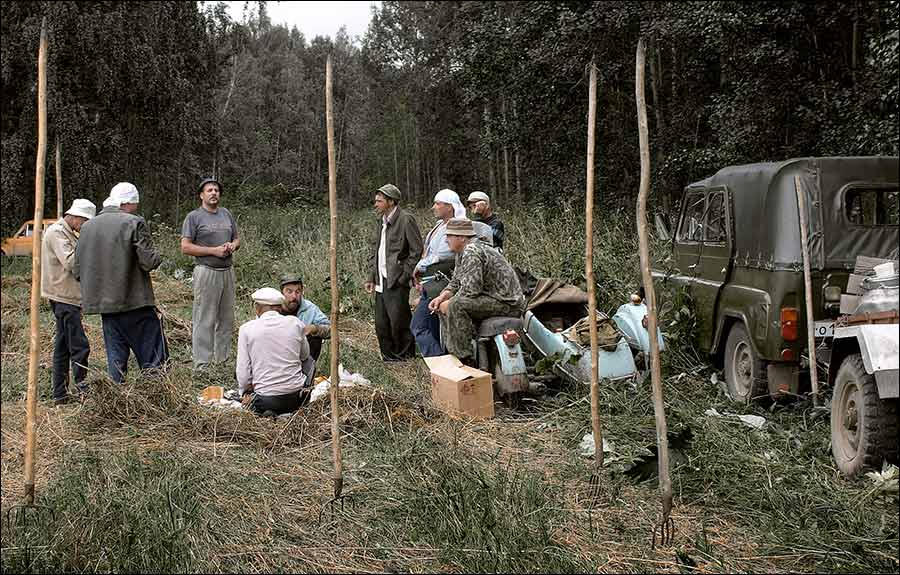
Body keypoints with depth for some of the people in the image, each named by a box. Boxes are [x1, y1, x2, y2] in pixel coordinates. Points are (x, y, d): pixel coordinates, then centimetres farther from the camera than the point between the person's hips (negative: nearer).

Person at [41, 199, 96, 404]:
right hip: (65, 297, -11)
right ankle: (82, 387, -5)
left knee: (63, 346, 11)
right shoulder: (57, 233, -12)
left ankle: (60, 394, 14)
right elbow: (69, 262, -22)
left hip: (65, 296, 11)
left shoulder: (66, 233, 19)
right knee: (79, 346, -9)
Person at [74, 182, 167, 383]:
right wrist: (158, 256, 6)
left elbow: (77, 271, 8)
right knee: (153, 358, 1)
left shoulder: (87, 226, 9)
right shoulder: (134, 223, -9)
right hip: (135, 302, -5)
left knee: (116, 358, 12)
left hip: (105, 304, 5)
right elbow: (149, 261, -15)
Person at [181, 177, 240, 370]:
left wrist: (232, 246, -2)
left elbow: (237, 239, 23)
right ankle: (202, 364, -3)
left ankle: (223, 359, 20)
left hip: (227, 271, 6)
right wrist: (214, 250, -15)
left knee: (226, 318, 10)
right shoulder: (194, 217, -3)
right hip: (206, 272, -6)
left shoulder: (226, 214, 16)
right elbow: (185, 247, -9)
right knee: (204, 320, -6)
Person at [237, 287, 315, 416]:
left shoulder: (246, 329, -4)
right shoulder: (295, 322, 0)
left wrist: (245, 392, 13)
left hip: (264, 402, -2)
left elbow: (243, 373, -4)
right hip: (298, 399, 2)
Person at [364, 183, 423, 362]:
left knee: (398, 322, -5)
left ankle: (405, 357, 8)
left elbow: (416, 251, -11)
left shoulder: (406, 220, -9)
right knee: (381, 325, 10)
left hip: (397, 282, -8)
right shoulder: (380, 222, 15)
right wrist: (371, 277, 11)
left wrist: (404, 277, -14)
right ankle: (389, 359, 20)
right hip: (381, 281, 8)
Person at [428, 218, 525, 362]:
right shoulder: (464, 253, 14)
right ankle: (452, 353, 12)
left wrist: (449, 304, -14)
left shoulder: (472, 253, -20)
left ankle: (465, 359, -23)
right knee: (445, 307, 12)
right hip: (492, 298, 11)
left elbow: (470, 290, -27)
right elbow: (455, 282, 21)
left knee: (456, 305, -29)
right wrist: (442, 297, 2)